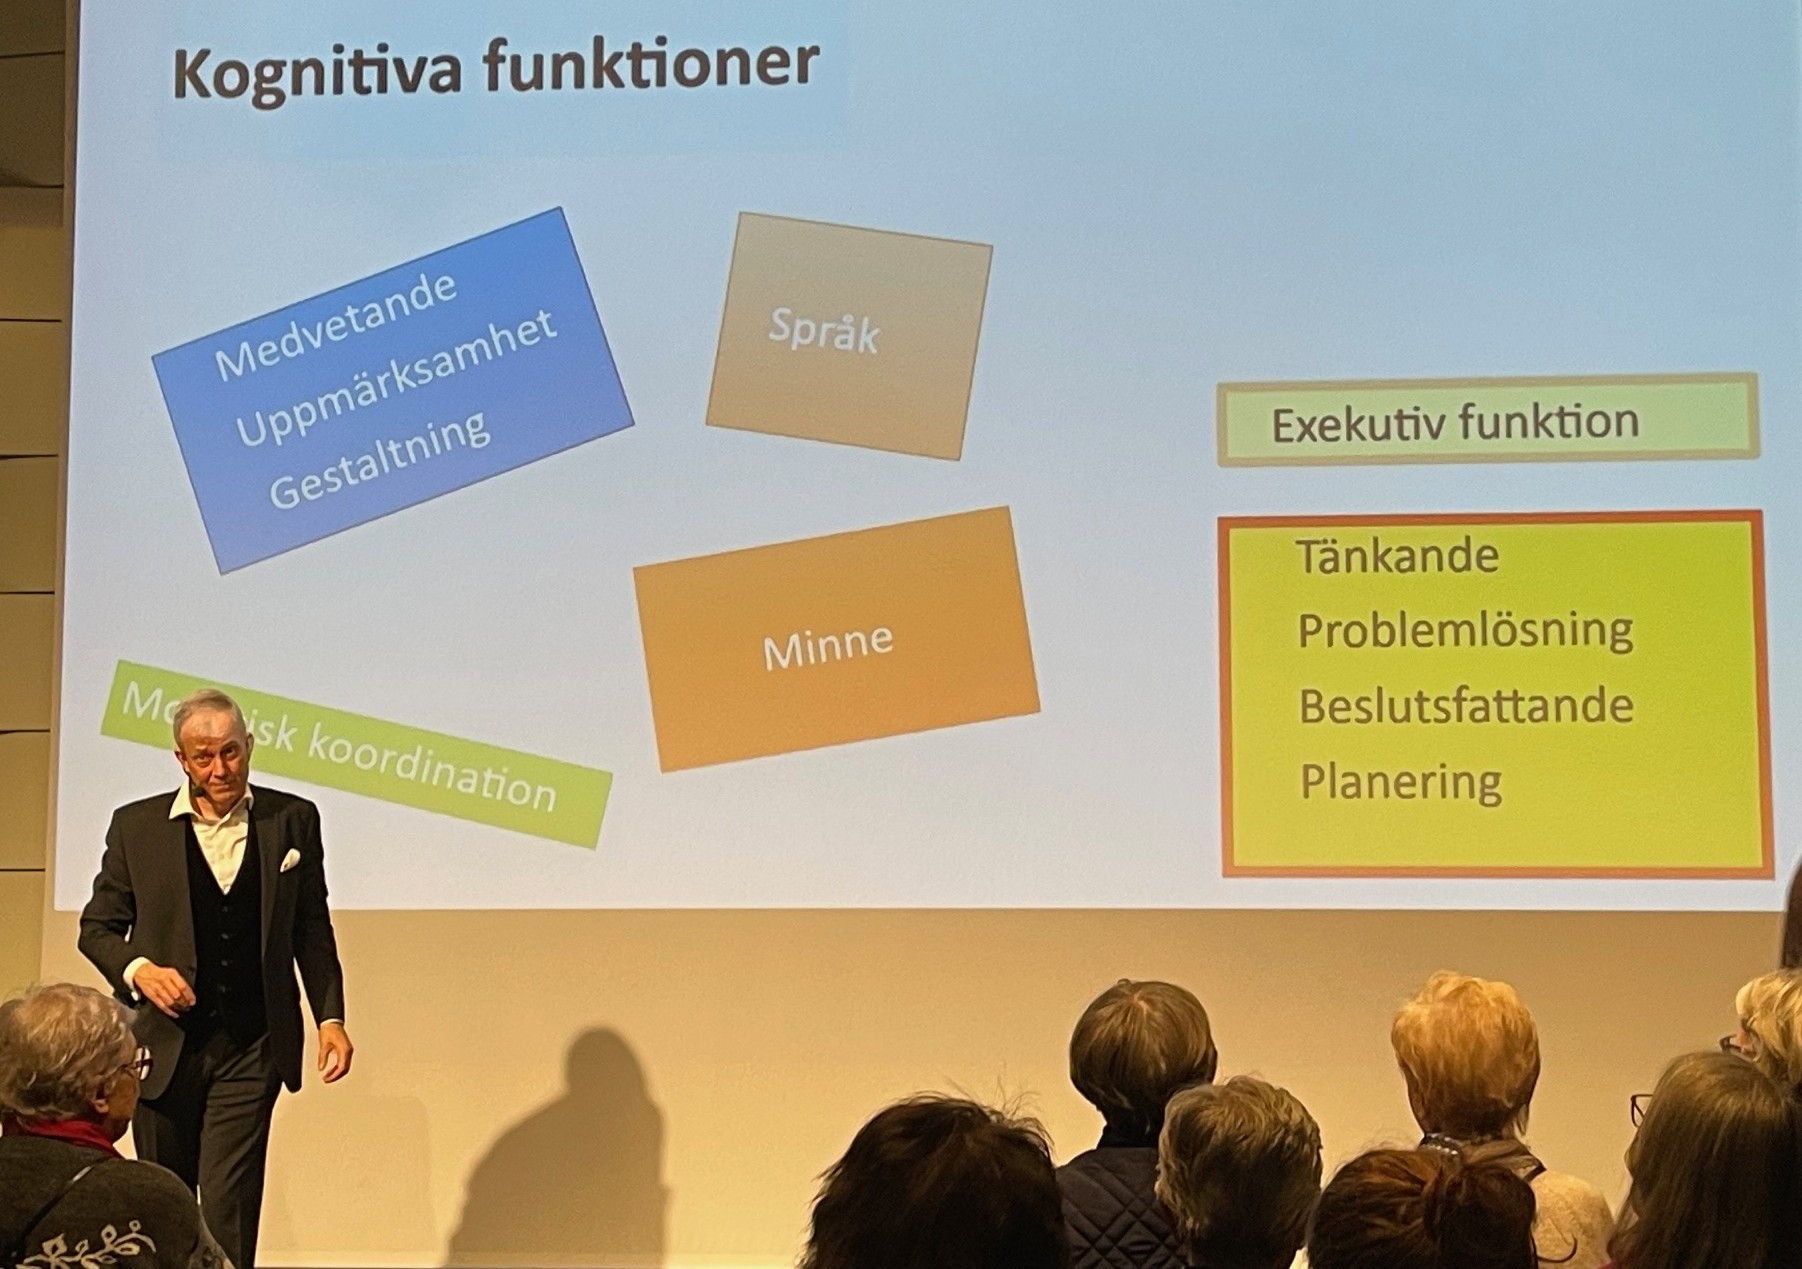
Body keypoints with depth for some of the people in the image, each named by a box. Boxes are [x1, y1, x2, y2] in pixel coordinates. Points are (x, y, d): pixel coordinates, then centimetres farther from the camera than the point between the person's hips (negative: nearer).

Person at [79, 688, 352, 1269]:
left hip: (251, 1049, -1)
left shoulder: (293, 820, 2)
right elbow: (97, 927, 7)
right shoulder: (135, 826, 1)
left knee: (229, 1210, -8)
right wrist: (136, 970, -13)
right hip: (164, 1044, 1)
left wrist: (330, 1016, 1)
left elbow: (312, 930, 8)